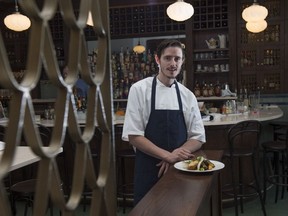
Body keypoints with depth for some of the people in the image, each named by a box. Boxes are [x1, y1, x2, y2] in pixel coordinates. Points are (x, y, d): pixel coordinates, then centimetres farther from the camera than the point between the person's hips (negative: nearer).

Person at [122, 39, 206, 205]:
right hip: (149, 170, -3)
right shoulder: (139, 89, -7)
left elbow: (198, 137, 5)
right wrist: (168, 155, -19)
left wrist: (175, 157, -13)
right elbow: (133, 135, -10)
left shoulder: (188, 95, 4)